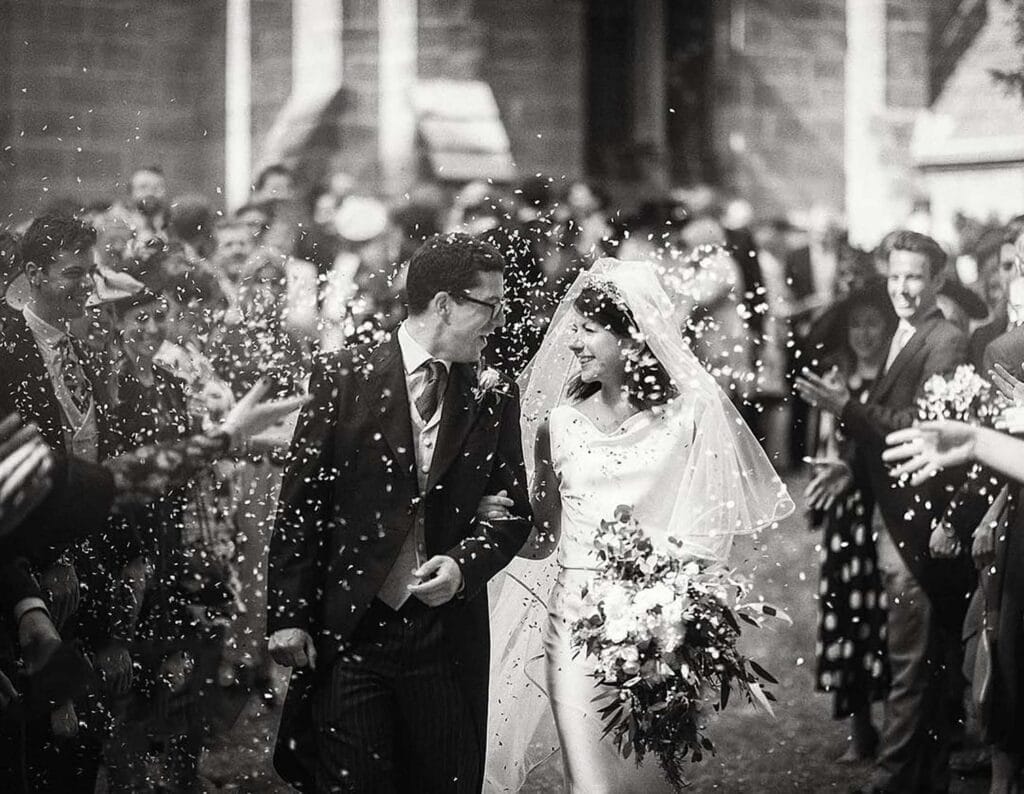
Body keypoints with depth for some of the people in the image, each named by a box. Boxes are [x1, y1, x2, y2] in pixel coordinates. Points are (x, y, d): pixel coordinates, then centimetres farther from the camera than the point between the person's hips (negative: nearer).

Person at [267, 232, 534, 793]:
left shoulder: (493, 399, 7)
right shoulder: (344, 378, -2)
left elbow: (513, 512, 10)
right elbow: (298, 506, -1)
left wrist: (464, 563, -10)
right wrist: (287, 615, -6)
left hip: (447, 635, 3)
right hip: (348, 631, -3)